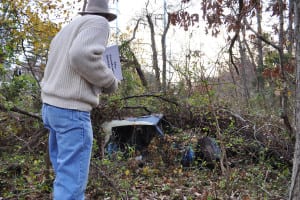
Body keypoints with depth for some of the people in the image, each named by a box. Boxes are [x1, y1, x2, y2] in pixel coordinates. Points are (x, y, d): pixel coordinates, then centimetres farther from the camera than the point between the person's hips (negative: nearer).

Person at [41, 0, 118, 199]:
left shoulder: (67, 29, 23)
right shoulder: (98, 23, -3)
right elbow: (83, 55, -22)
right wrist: (110, 82, -7)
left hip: (52, 106, 9)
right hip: (71, 110, -9)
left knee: (65, 173, 17)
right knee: (72, 180, -7)